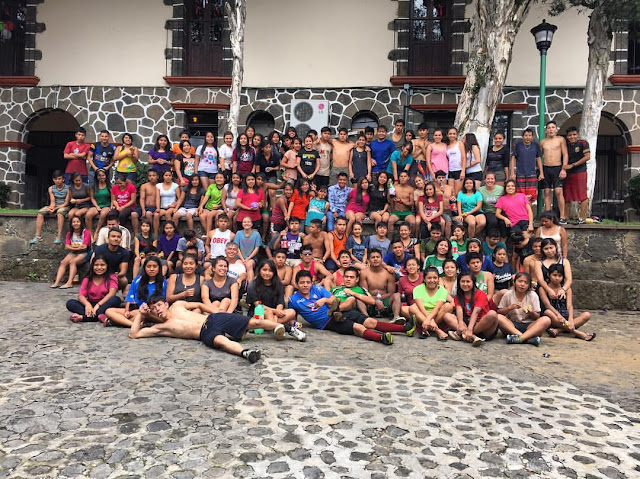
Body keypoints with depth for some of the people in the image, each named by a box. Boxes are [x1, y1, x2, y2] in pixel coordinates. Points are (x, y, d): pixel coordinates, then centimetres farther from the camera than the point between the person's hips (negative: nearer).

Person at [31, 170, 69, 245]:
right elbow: (52, 201, -2)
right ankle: (38, 236, -22)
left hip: (64, 206, -5)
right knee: (40, 212, -19)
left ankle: (59, 236, -39)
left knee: (60, 212, -38)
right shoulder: (51, 188, 5)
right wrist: (51, 208, -24)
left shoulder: (67, 189, -8)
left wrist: (55, 208, -20)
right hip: (54, 206, 5)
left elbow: (66, 203, -10)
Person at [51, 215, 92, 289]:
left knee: (72, 262, -31)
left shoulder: (86, 232, -5)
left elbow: (84, 247, -14)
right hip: (73, 253, 5)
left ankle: (69, 283, -38)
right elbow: (67, 247, -2)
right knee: (63, 262, -21)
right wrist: (78, 247, -15)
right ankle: (57, 282, -29)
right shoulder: (69, 233, 11)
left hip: (84, 253, -5)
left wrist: (73, 246, -4)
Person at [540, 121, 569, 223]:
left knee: (559, 192, -11)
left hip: (557, 168, -3)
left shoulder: (561, 139, 4)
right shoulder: (542, 142, 11)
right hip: (545, 168, 3)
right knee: (547, 193, 2)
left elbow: (565, 155, 1)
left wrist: (564, 169, -9)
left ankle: (562, 217, -8)